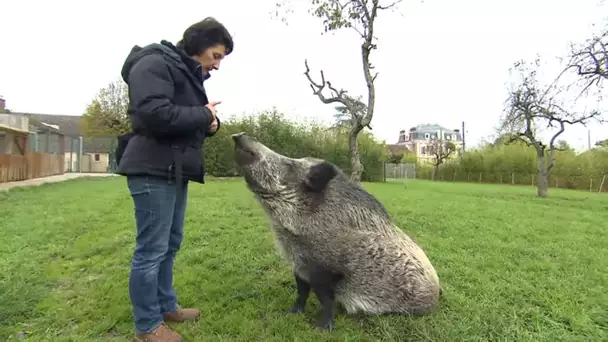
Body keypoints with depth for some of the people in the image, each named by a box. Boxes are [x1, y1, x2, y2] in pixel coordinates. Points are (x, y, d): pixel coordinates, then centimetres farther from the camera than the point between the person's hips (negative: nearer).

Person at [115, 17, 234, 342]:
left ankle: (166, 306, 31)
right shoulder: (155, 63, -9)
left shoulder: (189, 72, 20)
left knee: (170, 244, 16)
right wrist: (204, 115, -13)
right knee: (152, 249, -1)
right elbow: (154, 114, -25)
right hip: (154, 169, -10)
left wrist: (209, 123, 0)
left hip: (175, 170, 10)